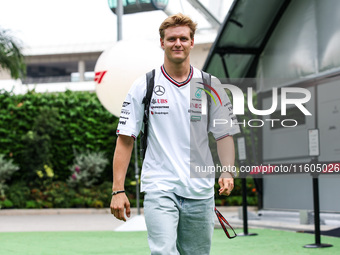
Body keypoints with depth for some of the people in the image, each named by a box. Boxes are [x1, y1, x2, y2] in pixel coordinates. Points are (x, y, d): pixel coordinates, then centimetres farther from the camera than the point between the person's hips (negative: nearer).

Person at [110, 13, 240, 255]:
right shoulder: (143, 86, 1)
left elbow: (225, 134, 8)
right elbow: (125, 139, 1)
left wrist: (227, 172, -10)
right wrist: (118, 190, -5)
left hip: (200, 192, 3)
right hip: (159, 189, -2)